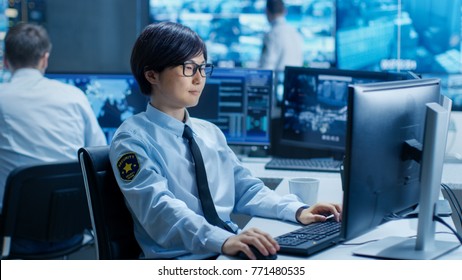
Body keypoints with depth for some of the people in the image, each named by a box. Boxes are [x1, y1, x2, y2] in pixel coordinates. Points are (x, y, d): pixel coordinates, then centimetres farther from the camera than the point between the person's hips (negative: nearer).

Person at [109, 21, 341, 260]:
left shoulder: (210, 132, 16)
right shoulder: (133, 139, -5)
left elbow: (245, 189, 16)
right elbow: (160, 209, -19)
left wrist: (297, 211, -2)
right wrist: (224, 240, -34)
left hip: (232, 253, 5)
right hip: (181, 259, -5)